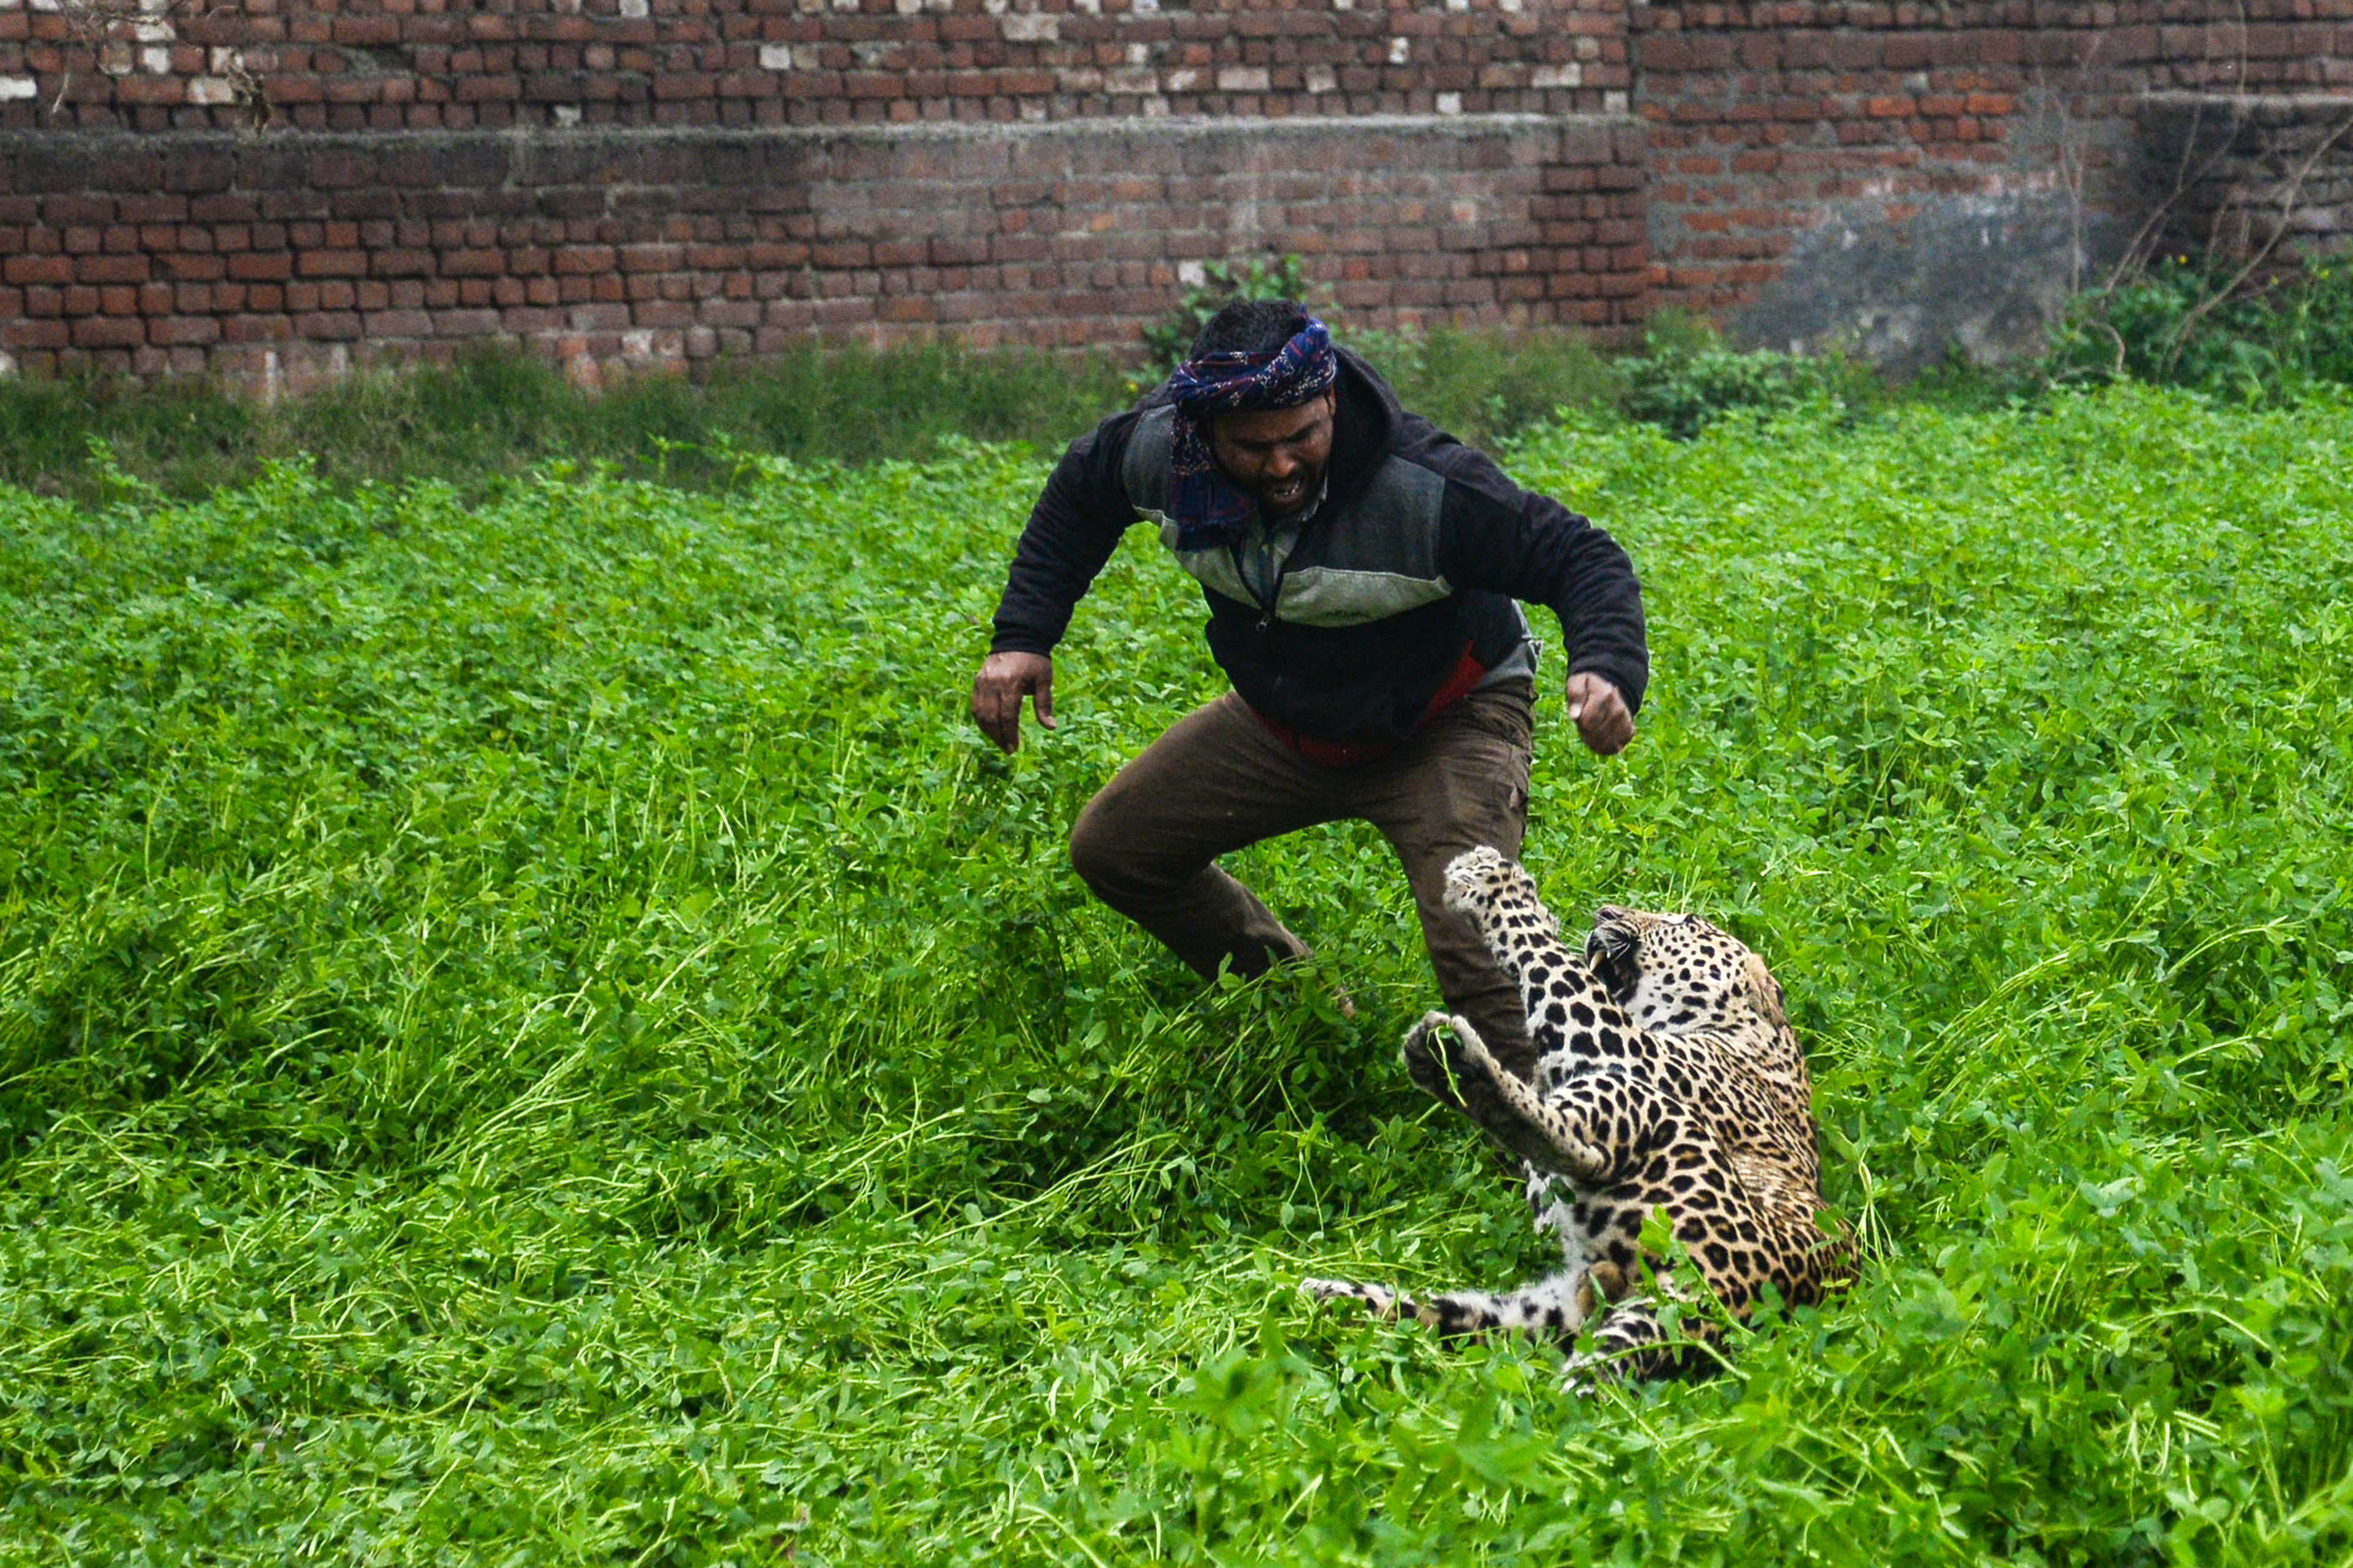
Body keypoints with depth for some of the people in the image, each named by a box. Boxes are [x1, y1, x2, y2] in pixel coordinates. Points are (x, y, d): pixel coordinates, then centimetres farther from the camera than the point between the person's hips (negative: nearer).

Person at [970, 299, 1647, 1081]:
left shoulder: (1425, 488, -36)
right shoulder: (1161, 447, -20)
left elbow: (1583, 557, -30)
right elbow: (1079, 494, 4)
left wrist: (1606, 669, -51)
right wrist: (1021, 638, -2)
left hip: (1442, 728, -6)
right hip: (1280, 719, 6)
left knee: (1471, 938, -28)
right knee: (1111, 848, 8)